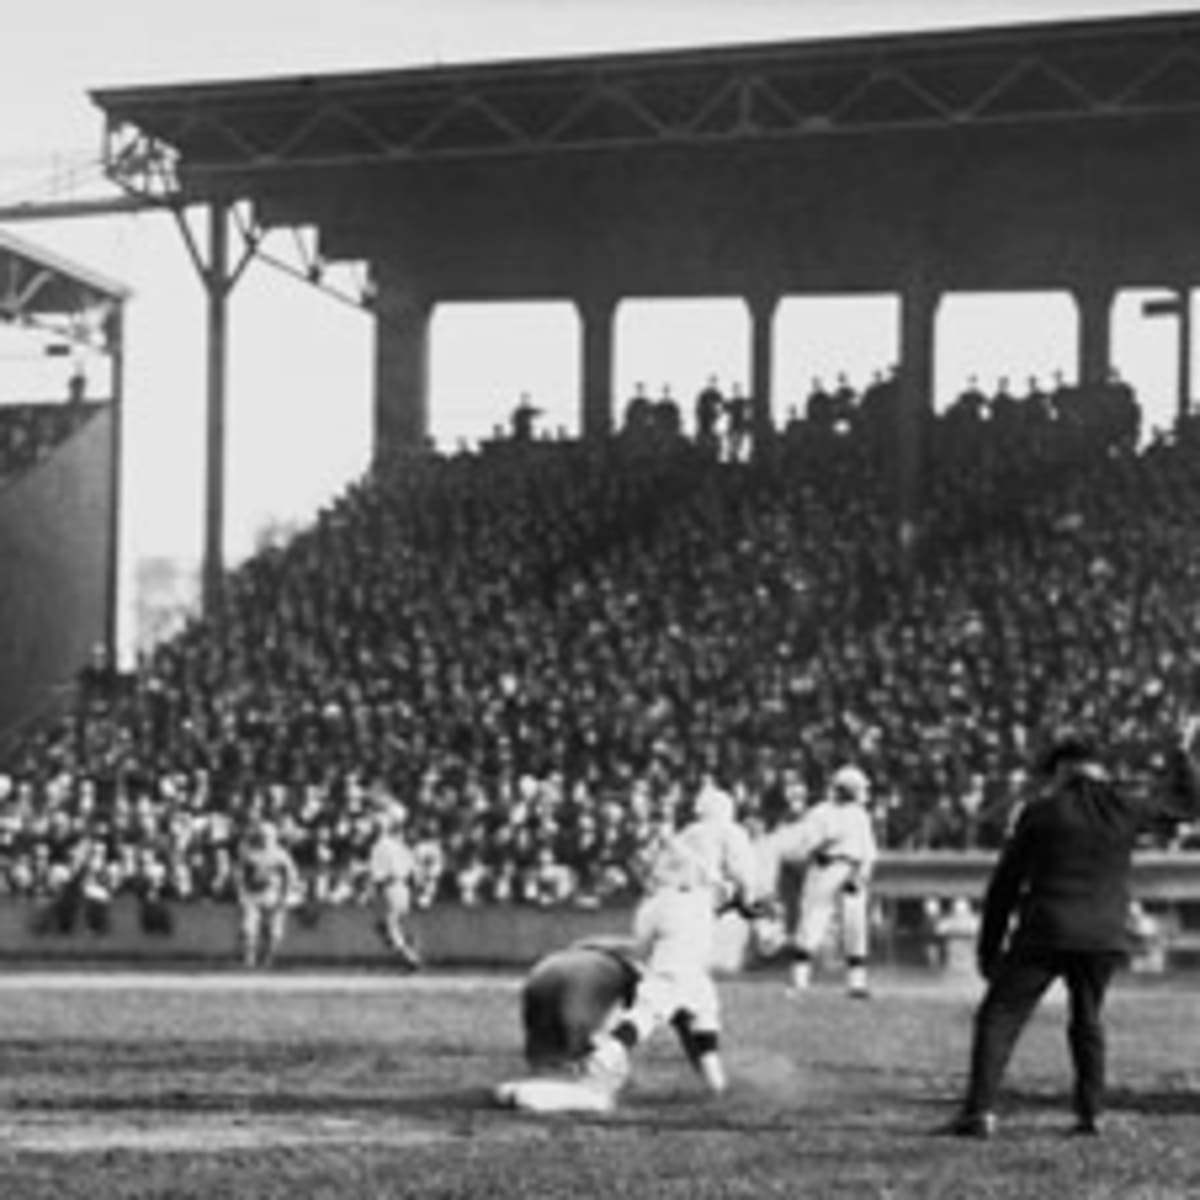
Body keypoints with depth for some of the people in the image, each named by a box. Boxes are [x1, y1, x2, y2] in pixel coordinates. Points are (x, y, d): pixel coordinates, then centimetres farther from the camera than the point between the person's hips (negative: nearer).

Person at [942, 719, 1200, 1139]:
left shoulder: (1042, 812, -1)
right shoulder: (1124, 809, 4)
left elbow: (1004, 885, 2)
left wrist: (989, 947, 8)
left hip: (1045, 932, -4)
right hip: (1103, 938, 4)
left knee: (998, 1017, -2)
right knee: (1087, 1021, 23)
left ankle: (980, 1111, -15)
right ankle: (1090, 1113, 17)